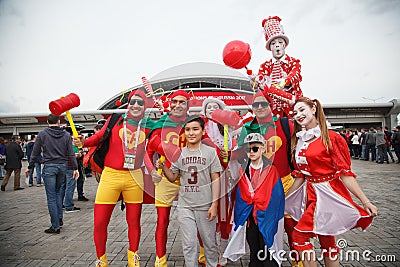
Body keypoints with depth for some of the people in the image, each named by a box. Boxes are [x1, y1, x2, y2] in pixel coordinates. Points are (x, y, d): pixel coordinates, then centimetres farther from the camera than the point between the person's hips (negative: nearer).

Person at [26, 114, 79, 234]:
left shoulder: (42, 134, -2)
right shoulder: (66, 135, 3)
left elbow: (35, 153, 2)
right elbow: (71, 154, 2)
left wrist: (30, 167, 13)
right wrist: (75, 168, 6)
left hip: (49, 167, -3)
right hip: (62, 166, 3)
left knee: (51, 197, 1)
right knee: (58, 192, 21)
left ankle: (55, 226, 6)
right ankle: (59, 218, 20)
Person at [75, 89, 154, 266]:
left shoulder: (148, 126, 5)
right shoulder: (116, 120, 1)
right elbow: (100, 136, 10)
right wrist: (84, 142, -7)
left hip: (134, 178, 1)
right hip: (111, 175, -1)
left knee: (134, 221, 13)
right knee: (100, 222, 3)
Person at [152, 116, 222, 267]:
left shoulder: (210, 152, -4)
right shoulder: (179, 153, 4)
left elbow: (215, 179, -4)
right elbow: (173, 178, 10)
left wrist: (214, 204, -8)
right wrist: (163, 167, -9)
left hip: (205, 206, -1)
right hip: (185, 207, 2)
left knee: (209, 243, 15)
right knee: (189, 245, 11)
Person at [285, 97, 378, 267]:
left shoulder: (330, 138, -10)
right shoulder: (298, 141, 7)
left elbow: (344, 172, -11)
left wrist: (365, 202, -14)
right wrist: (285, 199, 11)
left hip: (327, 193, -6)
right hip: (310, 193, 6)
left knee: (299, 235, -8)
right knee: (326, 240, 15)